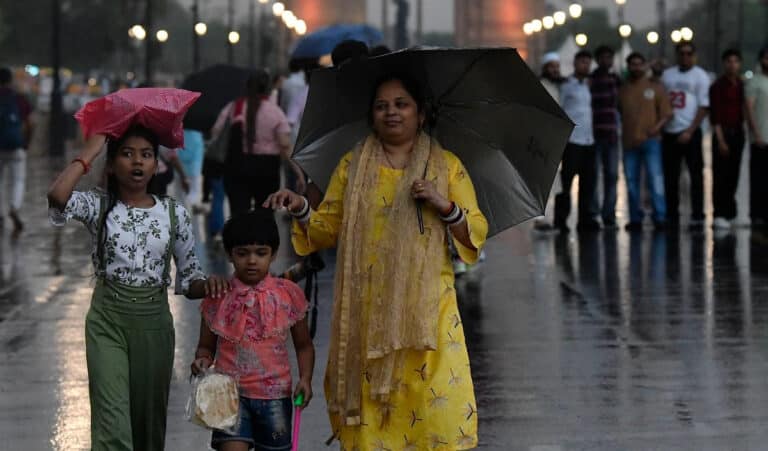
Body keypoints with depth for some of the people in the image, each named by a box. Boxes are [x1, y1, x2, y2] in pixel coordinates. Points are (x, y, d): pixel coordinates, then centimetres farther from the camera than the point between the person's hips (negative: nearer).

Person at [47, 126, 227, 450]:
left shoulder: (173, 213, 1)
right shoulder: (98, 206, -4)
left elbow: (188, 279, 6)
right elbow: (57, 196, -27)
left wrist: (206, 285, -19)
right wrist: (91, 149, -15)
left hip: (154, 322, 3)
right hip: (107, 321, -3)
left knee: (150, 420, 12)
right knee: (112, 423, -14)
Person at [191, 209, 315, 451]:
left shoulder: (288, 294, 0)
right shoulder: (218, 297, 0)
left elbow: (304, 345, 8)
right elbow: (206, 345, 9)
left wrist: (305, 378, -7)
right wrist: (203, 359, -13)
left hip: (274, 396, 1)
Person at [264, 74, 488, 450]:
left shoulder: (447, 166, 8)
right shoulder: (352, 166, 13)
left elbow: (476, 233, 5)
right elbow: (326, 229, 11)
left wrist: (445, 207, -12)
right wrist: (301, 210, -8)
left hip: (426, 309, -1)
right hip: (367, 311, 1)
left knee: (437, 404, -10)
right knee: (368, 401, -3)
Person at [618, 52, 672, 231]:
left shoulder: (655, 87, 7)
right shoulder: (622, 90, 13)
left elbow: (666, 113, 2)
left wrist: (657, 126, -14)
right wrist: (618, 131, -2)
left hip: (650, 140, -3)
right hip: (629, 142, 3)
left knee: (655, 179, -10)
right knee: (631, 181, 4)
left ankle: (660, 217, -9)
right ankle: (635, 219, 10)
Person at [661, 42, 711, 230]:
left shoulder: (700, 76, 0)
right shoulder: (667, 75, 12)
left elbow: (703, 107, -6)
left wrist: (690, 131, -13)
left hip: (690, 132, -4)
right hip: (669, 132, 4)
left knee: (696, 175, -2)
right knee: (670, 176, 6)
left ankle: (697, 216, 1)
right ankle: (671, 216, 14)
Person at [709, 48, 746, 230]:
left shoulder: (742, 85, 10)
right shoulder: (718, 86, -6)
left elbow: (743, 110, 13)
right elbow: (714, 115, -10)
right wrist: (720, 140, -15)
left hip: (737, 133, 5)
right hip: (723, 133, -5)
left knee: (732, 176, 6)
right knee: (720, 176, -6)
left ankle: (728, 213, 14)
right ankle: (719, 215, -5)